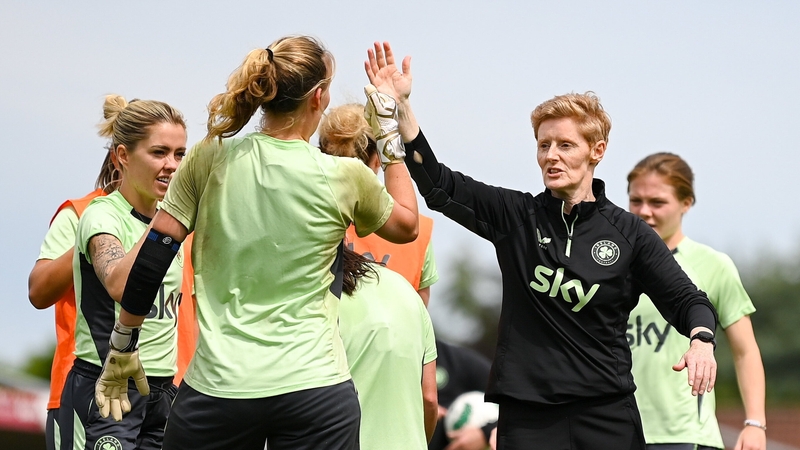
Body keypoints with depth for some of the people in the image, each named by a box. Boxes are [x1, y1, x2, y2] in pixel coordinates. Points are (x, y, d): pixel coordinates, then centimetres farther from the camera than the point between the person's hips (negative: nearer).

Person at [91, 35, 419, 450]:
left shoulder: (211, 159, 0)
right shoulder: (344, 178, -2)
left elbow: (147, 264, 1)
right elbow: (406, 225, 20)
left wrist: (122, 349, 11)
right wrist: (391, 140, 28)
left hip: (217, 384, 1)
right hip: (314, 389, -1)